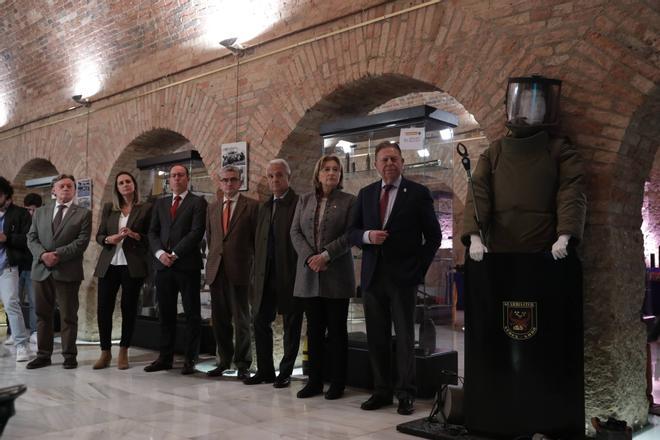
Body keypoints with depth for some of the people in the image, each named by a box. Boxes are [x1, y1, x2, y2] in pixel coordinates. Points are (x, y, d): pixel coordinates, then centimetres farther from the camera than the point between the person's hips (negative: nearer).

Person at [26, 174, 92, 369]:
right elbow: (32, 238, 8)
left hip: (68, 271, -4)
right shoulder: (40, 212, 15)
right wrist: (43, 254, -11)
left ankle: (69, 355, 11)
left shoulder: (83, 213, 3)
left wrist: (58, 254, -15)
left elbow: (82, 241, -6)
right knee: (42, 315, 9)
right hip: (42, 270, 4)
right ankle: (43, 355, 19)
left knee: (68, 315, 2)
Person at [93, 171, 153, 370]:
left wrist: (135, 235, -16)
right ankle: (105, 352, 13)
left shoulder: (146, 208, 3)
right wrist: (109, 239, -8)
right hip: (109, 264, 3)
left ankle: (123, 352, 14)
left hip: (132, 266, -3)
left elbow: (151, 238, 2)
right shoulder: (108, 208, 13)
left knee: (129, 308, 2)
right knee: (103, 308, -1)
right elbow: (99, 235, 13)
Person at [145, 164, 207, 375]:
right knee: (166, 314, 9)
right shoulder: (160, 203, 17)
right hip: (163, 265, 5)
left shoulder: (198, 203, 1)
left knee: (192, 314, 1)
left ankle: (190, 359, 7)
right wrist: (160, 253, -6)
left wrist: (175, 254, -13)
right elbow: (153, 232, 12)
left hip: (187, 265, -5)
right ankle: (165, 357, 16)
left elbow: (196, 232, -10)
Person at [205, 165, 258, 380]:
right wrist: (213, 258, 12)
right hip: (216, 269, 5)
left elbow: (257, 239, -1)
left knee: (241, 319, 1)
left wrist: (254, 264, -1)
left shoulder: (251, 206, -1)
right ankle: (224, 360, 24)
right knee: (219, 318, 11)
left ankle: (242, 363, 12)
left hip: (239, 270, -5)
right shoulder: (212, 208, 15)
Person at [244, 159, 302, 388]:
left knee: (291, 326, 5)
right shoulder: (264, 207, 15)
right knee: (260, 322, 9)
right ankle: (265, 370, 21)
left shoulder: (299, 203, -6)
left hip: (290, 275, -6)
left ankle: (285, 372, 17)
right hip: (266, 276, 7)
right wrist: (257, 273, 10)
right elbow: (259, 242, 16)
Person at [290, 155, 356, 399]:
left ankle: (337, 383, 11)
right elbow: (295, 232, 6)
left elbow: (350, 235, -7)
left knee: (336, 329, 3)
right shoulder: (305, 200, 12)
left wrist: (326, 255, -16)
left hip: (336, 275, -3)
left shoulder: (349, 201, 1)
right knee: (314, 329, 8)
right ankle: (314, 381, 16)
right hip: (309, 275, 3)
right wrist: (309, 257, -9)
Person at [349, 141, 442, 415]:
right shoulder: (365, 194, 12)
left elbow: (433, 236, 1)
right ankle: (381, 391, 17)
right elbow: (353, 232, 12)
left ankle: (406, 394, 11)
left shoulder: (418, 193, 0)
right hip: (373, 276, 4)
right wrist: (367, 236, -11)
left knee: (405, 336, 2)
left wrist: (419, 269, -5)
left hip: (403, 277, -4)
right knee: (376, 337, 7)